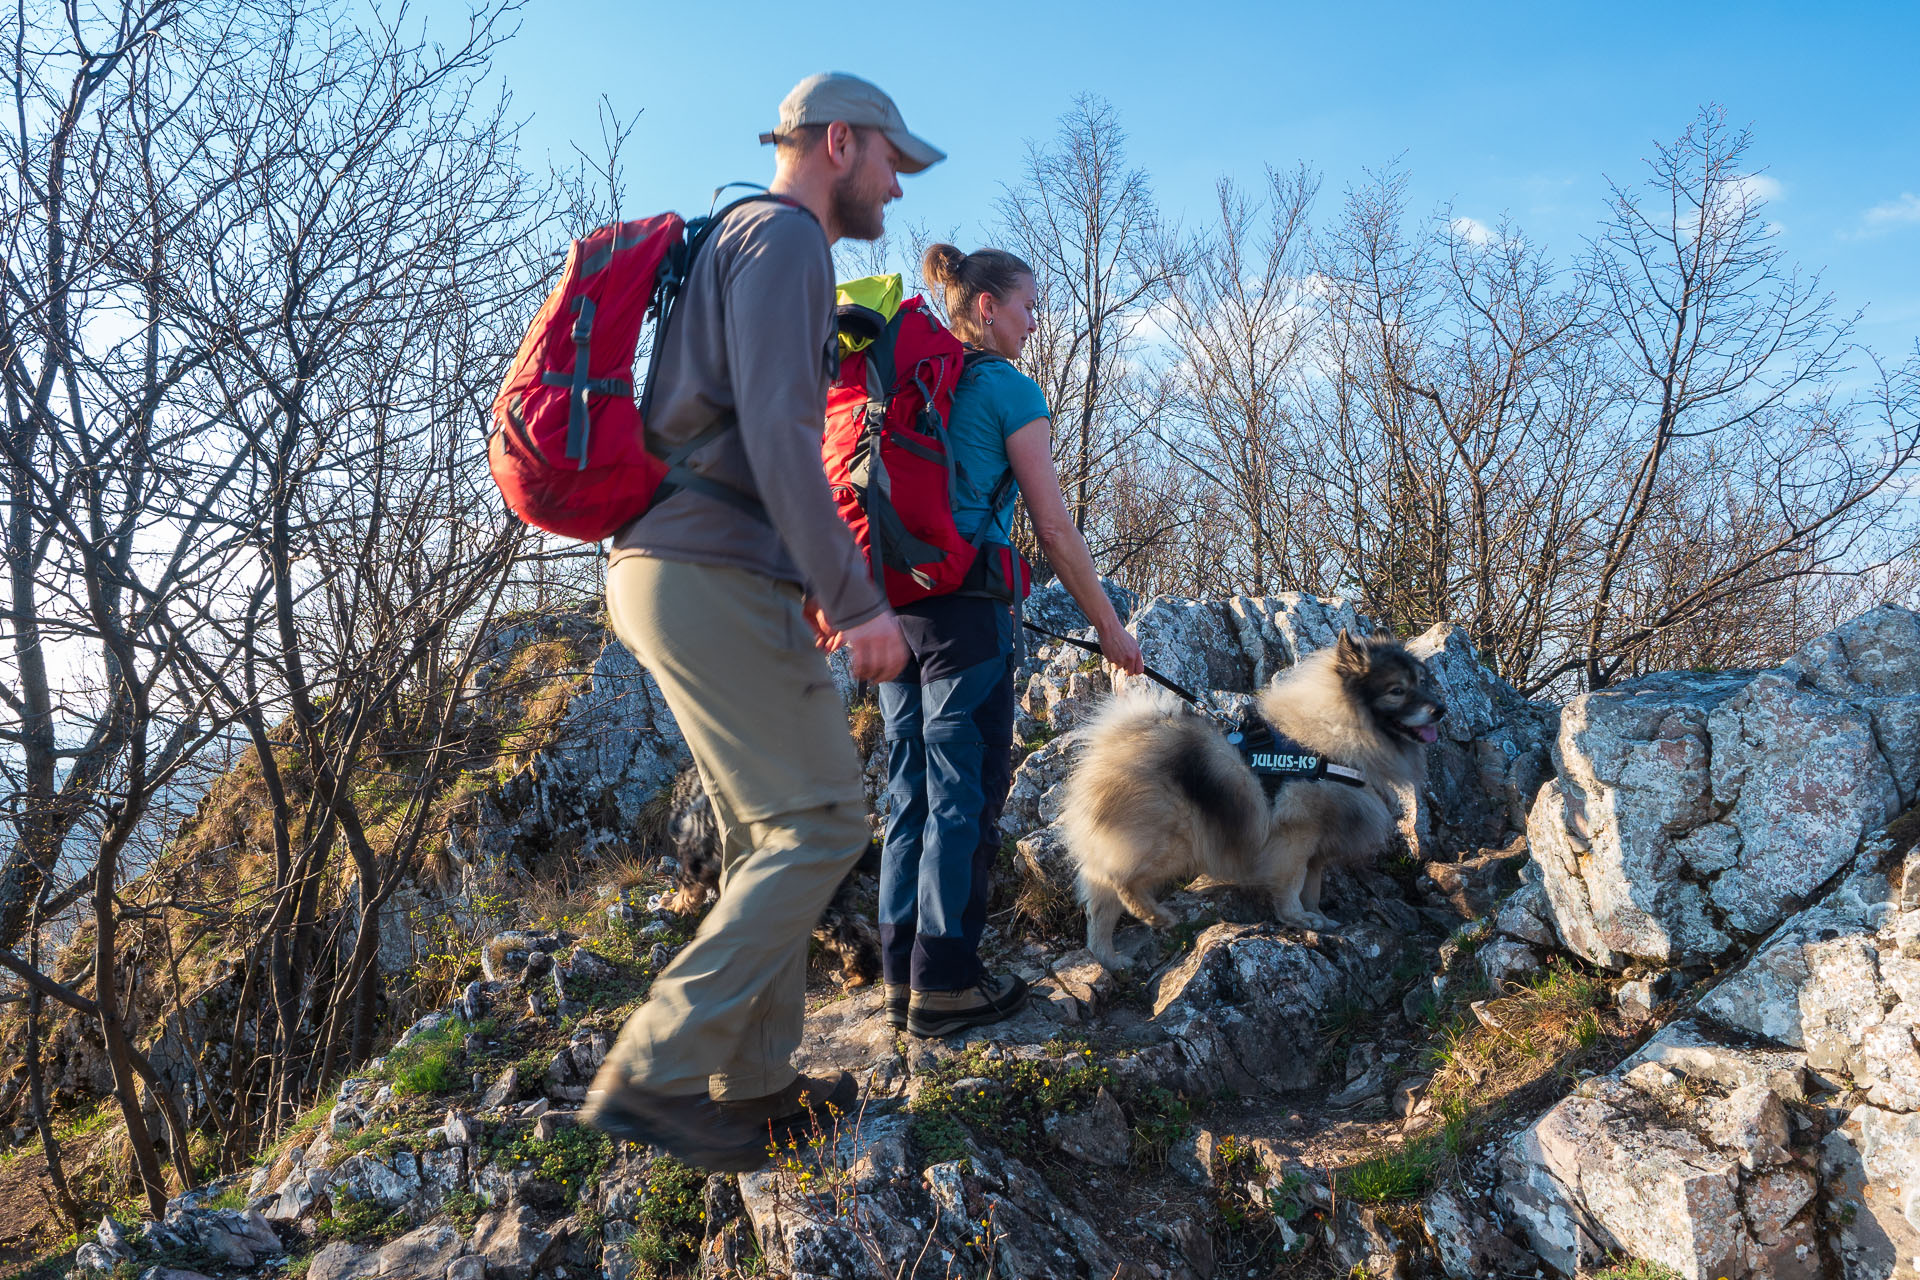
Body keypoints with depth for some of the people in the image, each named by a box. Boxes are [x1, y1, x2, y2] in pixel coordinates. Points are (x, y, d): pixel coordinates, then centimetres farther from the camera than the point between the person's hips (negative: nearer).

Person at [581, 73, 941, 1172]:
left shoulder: (742, 243, 27)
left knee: (768, 832, 12)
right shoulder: (784, 238, -5)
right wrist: (858, 598, -19)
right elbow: (778, 432, -19)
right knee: (821, 822, -8)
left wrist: (809, 584, 25)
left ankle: (754, 1079, 20)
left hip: (677, 574, 10)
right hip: (714, 579, -10)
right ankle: (655, 1074, -6)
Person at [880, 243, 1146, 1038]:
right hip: (965, 607, -7)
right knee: (965, 797, 1)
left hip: (893, 606, 7)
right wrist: (1110, 627, 1)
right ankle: (945, 983, 8)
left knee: (911, 791, 12)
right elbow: (1055, 530, -7)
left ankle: (902, 979, 19)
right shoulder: (1008, 390, -4)